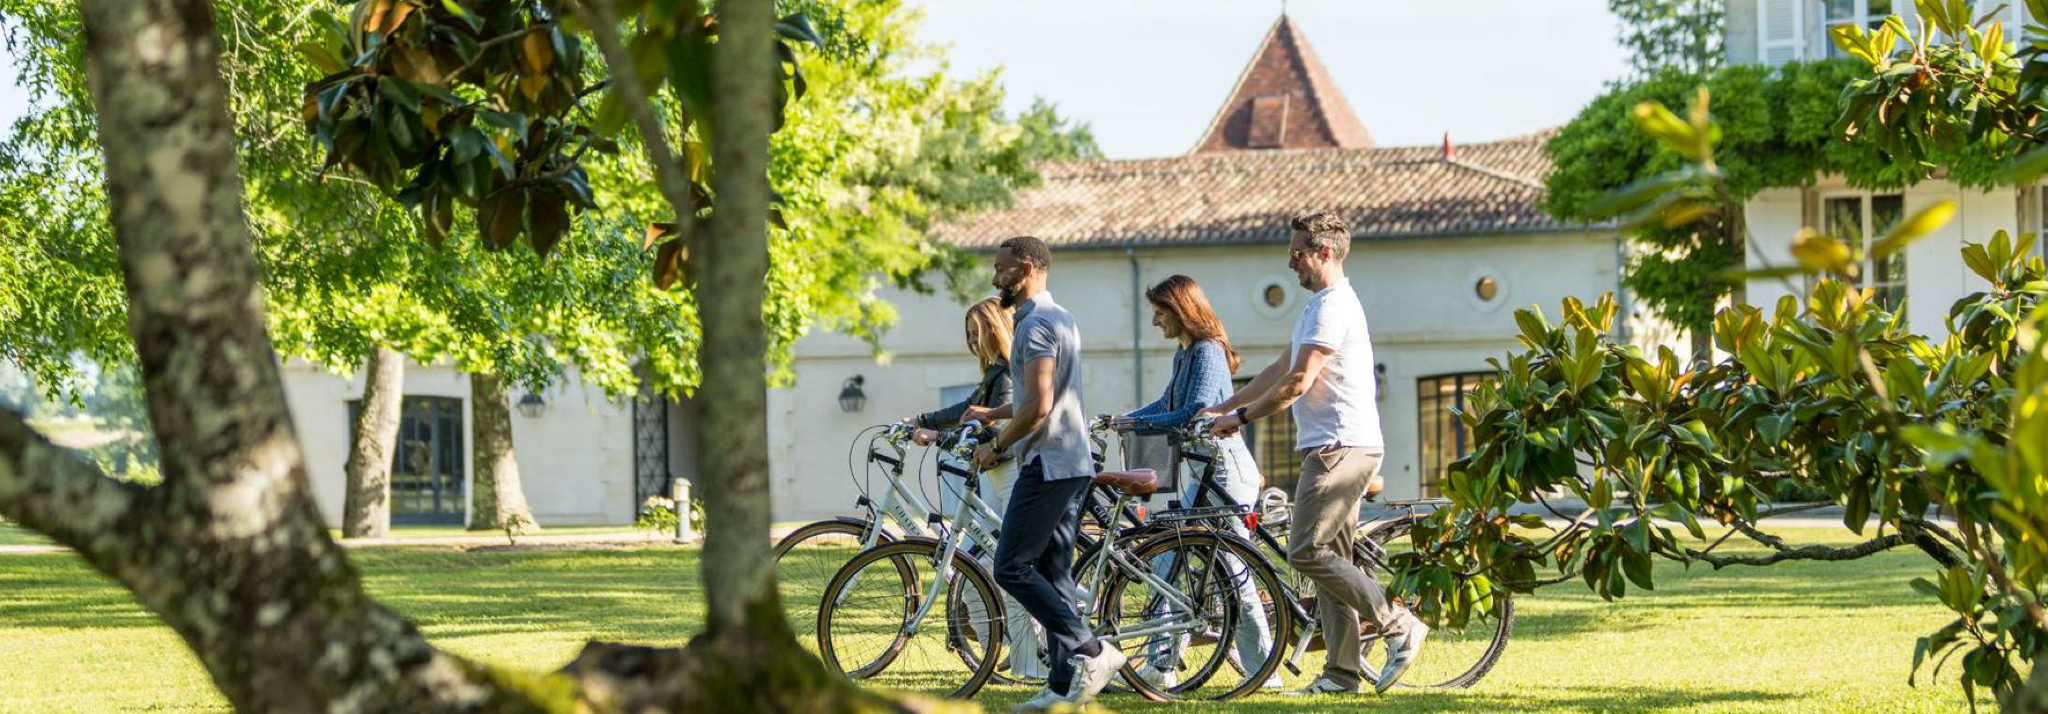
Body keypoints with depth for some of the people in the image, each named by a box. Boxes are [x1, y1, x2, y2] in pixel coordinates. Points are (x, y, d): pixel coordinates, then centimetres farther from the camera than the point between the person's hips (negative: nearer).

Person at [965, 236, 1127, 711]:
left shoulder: (1036, 325, -14)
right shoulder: (1061, 318, 19)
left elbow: (1039, 406, -21)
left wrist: (996, 447, -10)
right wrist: (993, 413, 28)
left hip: (1048, 464, -10)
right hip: (1073, 463, 10)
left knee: (1012, 568, -9)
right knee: (1053, 573, 8)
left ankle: (1092, 652, -12)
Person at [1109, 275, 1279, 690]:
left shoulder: (1207, 352, -15)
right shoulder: (1184, 354, 15)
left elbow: (1193, 413, -23)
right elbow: (1167, 406, 27)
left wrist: (1136, 422, -15)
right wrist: (1118, 420, 16)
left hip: (1225, 468, -10)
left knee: (1233, 574, -5)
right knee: (1168, 565, 7)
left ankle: (1265, 671, 2)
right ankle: (1160, 664, 8)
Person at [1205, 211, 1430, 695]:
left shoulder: (1333, 306, -13)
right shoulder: (1320, 306, 21)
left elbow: (1297, 382, -17)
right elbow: (1280, 370, 26)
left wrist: (1242, 417, -9)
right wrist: (1223, 408, 22)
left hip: (1340, 448, -11)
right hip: (1334, 448, 11)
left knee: (1306, 552, -14)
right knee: (1330, 558, 8)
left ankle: (1399, 626, -10)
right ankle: (1343, 671, 8)